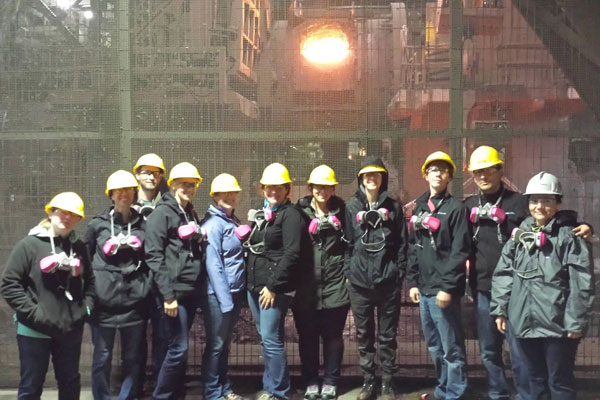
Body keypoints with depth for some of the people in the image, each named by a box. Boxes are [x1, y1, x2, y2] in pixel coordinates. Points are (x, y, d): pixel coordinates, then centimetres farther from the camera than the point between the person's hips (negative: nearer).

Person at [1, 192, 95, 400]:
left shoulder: (79, 248, 8)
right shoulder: (28, 245, -5)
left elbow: (89, 281, 16)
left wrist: (86, 309, 2)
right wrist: (34, 314, -15)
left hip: (71, 329, 4)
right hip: (35, 331, -4)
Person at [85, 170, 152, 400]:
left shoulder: (143, 224, 7)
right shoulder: (98, 224, 4)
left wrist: (147, 286, 1)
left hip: (134, 301, 1)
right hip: (105, 301, -1)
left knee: (133, 358, 8)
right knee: (102, 357, 4)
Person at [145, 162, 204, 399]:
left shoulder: (191, 214, 17)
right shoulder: (161, 213, -7)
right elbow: (153, 256, -15)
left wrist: (199, 287, 12)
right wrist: (167, 295, -19)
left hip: (191, 292, 7)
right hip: (173, 292, -7)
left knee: (177, 348, 12)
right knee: (178, 348, -7)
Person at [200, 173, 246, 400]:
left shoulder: (233, 221, 12)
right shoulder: (213, 223, -13)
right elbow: (213, 264, -18)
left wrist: (240, 293, 9)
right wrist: (224, 298, -19)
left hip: (236, 292, 8)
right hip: (218, 294, -8)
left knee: (225, 343, 16)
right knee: (216, 344, 2)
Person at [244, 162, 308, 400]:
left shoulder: (291, 214, -9)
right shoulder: (259, 212, 15)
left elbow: (292, 254, -16)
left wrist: (273, 285, -18)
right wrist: (249, 281, 13)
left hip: (275, 287, -8)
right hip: (254, 284, 8)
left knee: (271, 340, -6)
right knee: (265, 339, 14)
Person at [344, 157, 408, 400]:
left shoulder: (393, 207, 6)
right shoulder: (352, 207, 6)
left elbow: (402, 243, 5)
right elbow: (347, 242, 5)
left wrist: (399, 273, -2)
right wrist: (348, 273, -1)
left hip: (387, 281, -1)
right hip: (359, 282, 1)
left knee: (387, 336, 6)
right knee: (364, 336, 8)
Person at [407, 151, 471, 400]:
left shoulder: (456, 208, -5)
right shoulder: (419, 207, 15)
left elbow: (460, 252, -12)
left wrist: (447, 287, -17)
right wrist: (412, 281, 10)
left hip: (443, 289, -7)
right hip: (424, 288, 7)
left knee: (451, 348, -2)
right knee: (434, 347, 16)